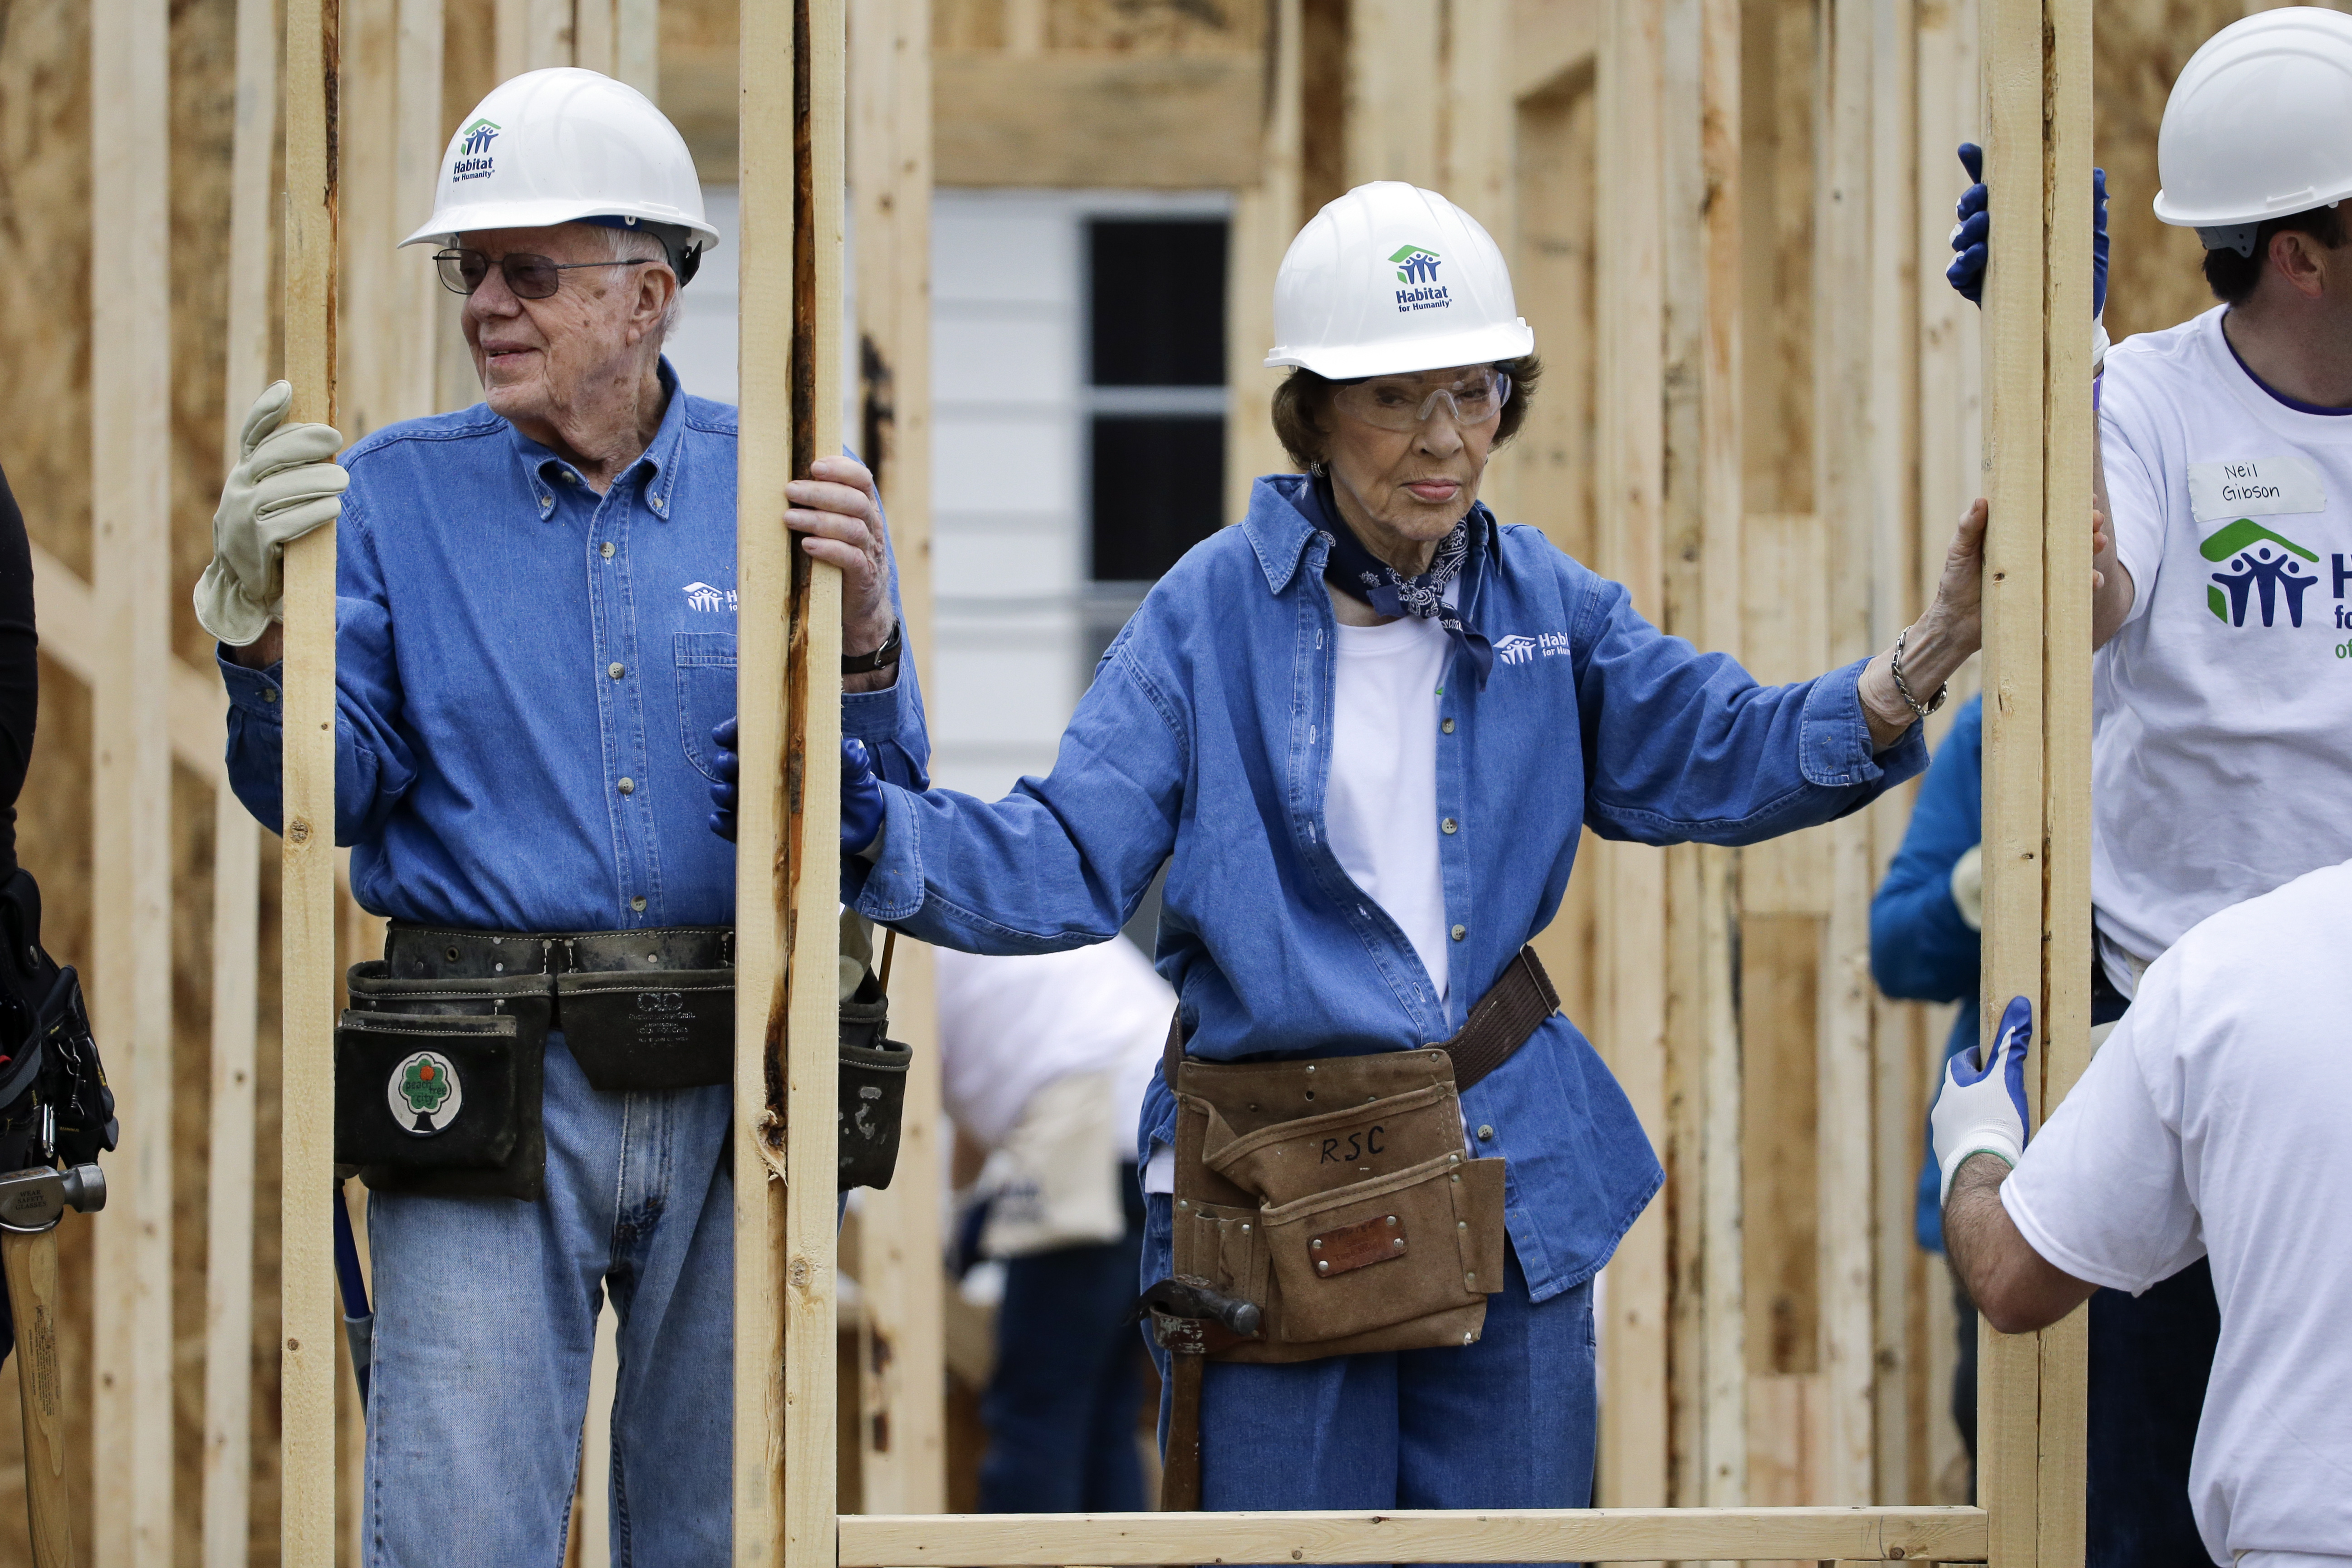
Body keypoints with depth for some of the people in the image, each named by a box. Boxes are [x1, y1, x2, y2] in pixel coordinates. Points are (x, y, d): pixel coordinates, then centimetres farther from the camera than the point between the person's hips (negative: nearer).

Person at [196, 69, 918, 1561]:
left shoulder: (778, 493, 6)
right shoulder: (395, 495, 5)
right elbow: (322, 796, -2)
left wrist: (862, 634, -17)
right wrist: (266, 623, -19)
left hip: (735, 1091, 1)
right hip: (489, 1098, -1)